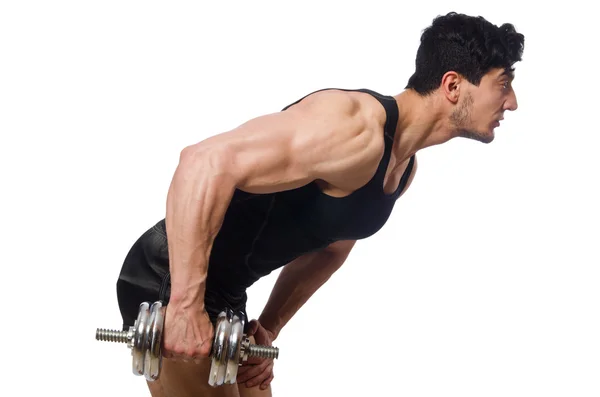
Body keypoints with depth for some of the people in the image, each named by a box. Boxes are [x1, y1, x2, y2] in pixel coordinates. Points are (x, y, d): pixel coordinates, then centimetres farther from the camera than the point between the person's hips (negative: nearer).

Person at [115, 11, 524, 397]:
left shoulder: (404, 166, 6)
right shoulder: (358, 129, -26)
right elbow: (207, 163, -34)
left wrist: (268, 327, 12)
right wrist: (185, 306, -32)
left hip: (225, 296, 10)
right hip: (172, 284, -9)